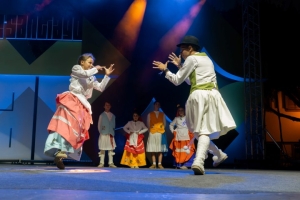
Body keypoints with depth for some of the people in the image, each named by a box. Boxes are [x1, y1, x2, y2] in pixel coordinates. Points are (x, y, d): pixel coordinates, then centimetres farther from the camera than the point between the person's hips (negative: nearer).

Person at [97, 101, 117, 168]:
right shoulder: (102, 115, 5)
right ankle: (101, 163, 0)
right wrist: (101, 132, 0)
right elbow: (99, 125, 6)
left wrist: (112, 133, 5)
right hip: (103, 135, -3)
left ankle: (111, 163, 3)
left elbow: (114, 125, 14)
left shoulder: (113, 116, 13)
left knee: (111, 149, 0)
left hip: (111, 135, 3)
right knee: (102, 149, -3)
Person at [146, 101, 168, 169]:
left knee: (160, 149, 0)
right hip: (152, 133, -1)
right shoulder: (150, 114, 11)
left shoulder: (162, 114, 14)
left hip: (161, 133, 1)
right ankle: (154, 164, 3)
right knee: (152, 149, -3)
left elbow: (164, 123, 12)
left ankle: (160, 164, 4)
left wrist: (163, 130, -1)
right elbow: (148, 123, 7)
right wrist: (150, 129, -5)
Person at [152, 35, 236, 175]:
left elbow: (177, 81, 1)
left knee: (200, 130, 9)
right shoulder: (206, 58, 25)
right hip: (211, 95, 7)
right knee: (205, 130, -4)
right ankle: (198, 161, -17)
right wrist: (179, 65, 30)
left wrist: (165, 70, 14)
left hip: (199, 96, -6)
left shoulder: (191, 59, 0)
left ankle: (219, 154, 15)